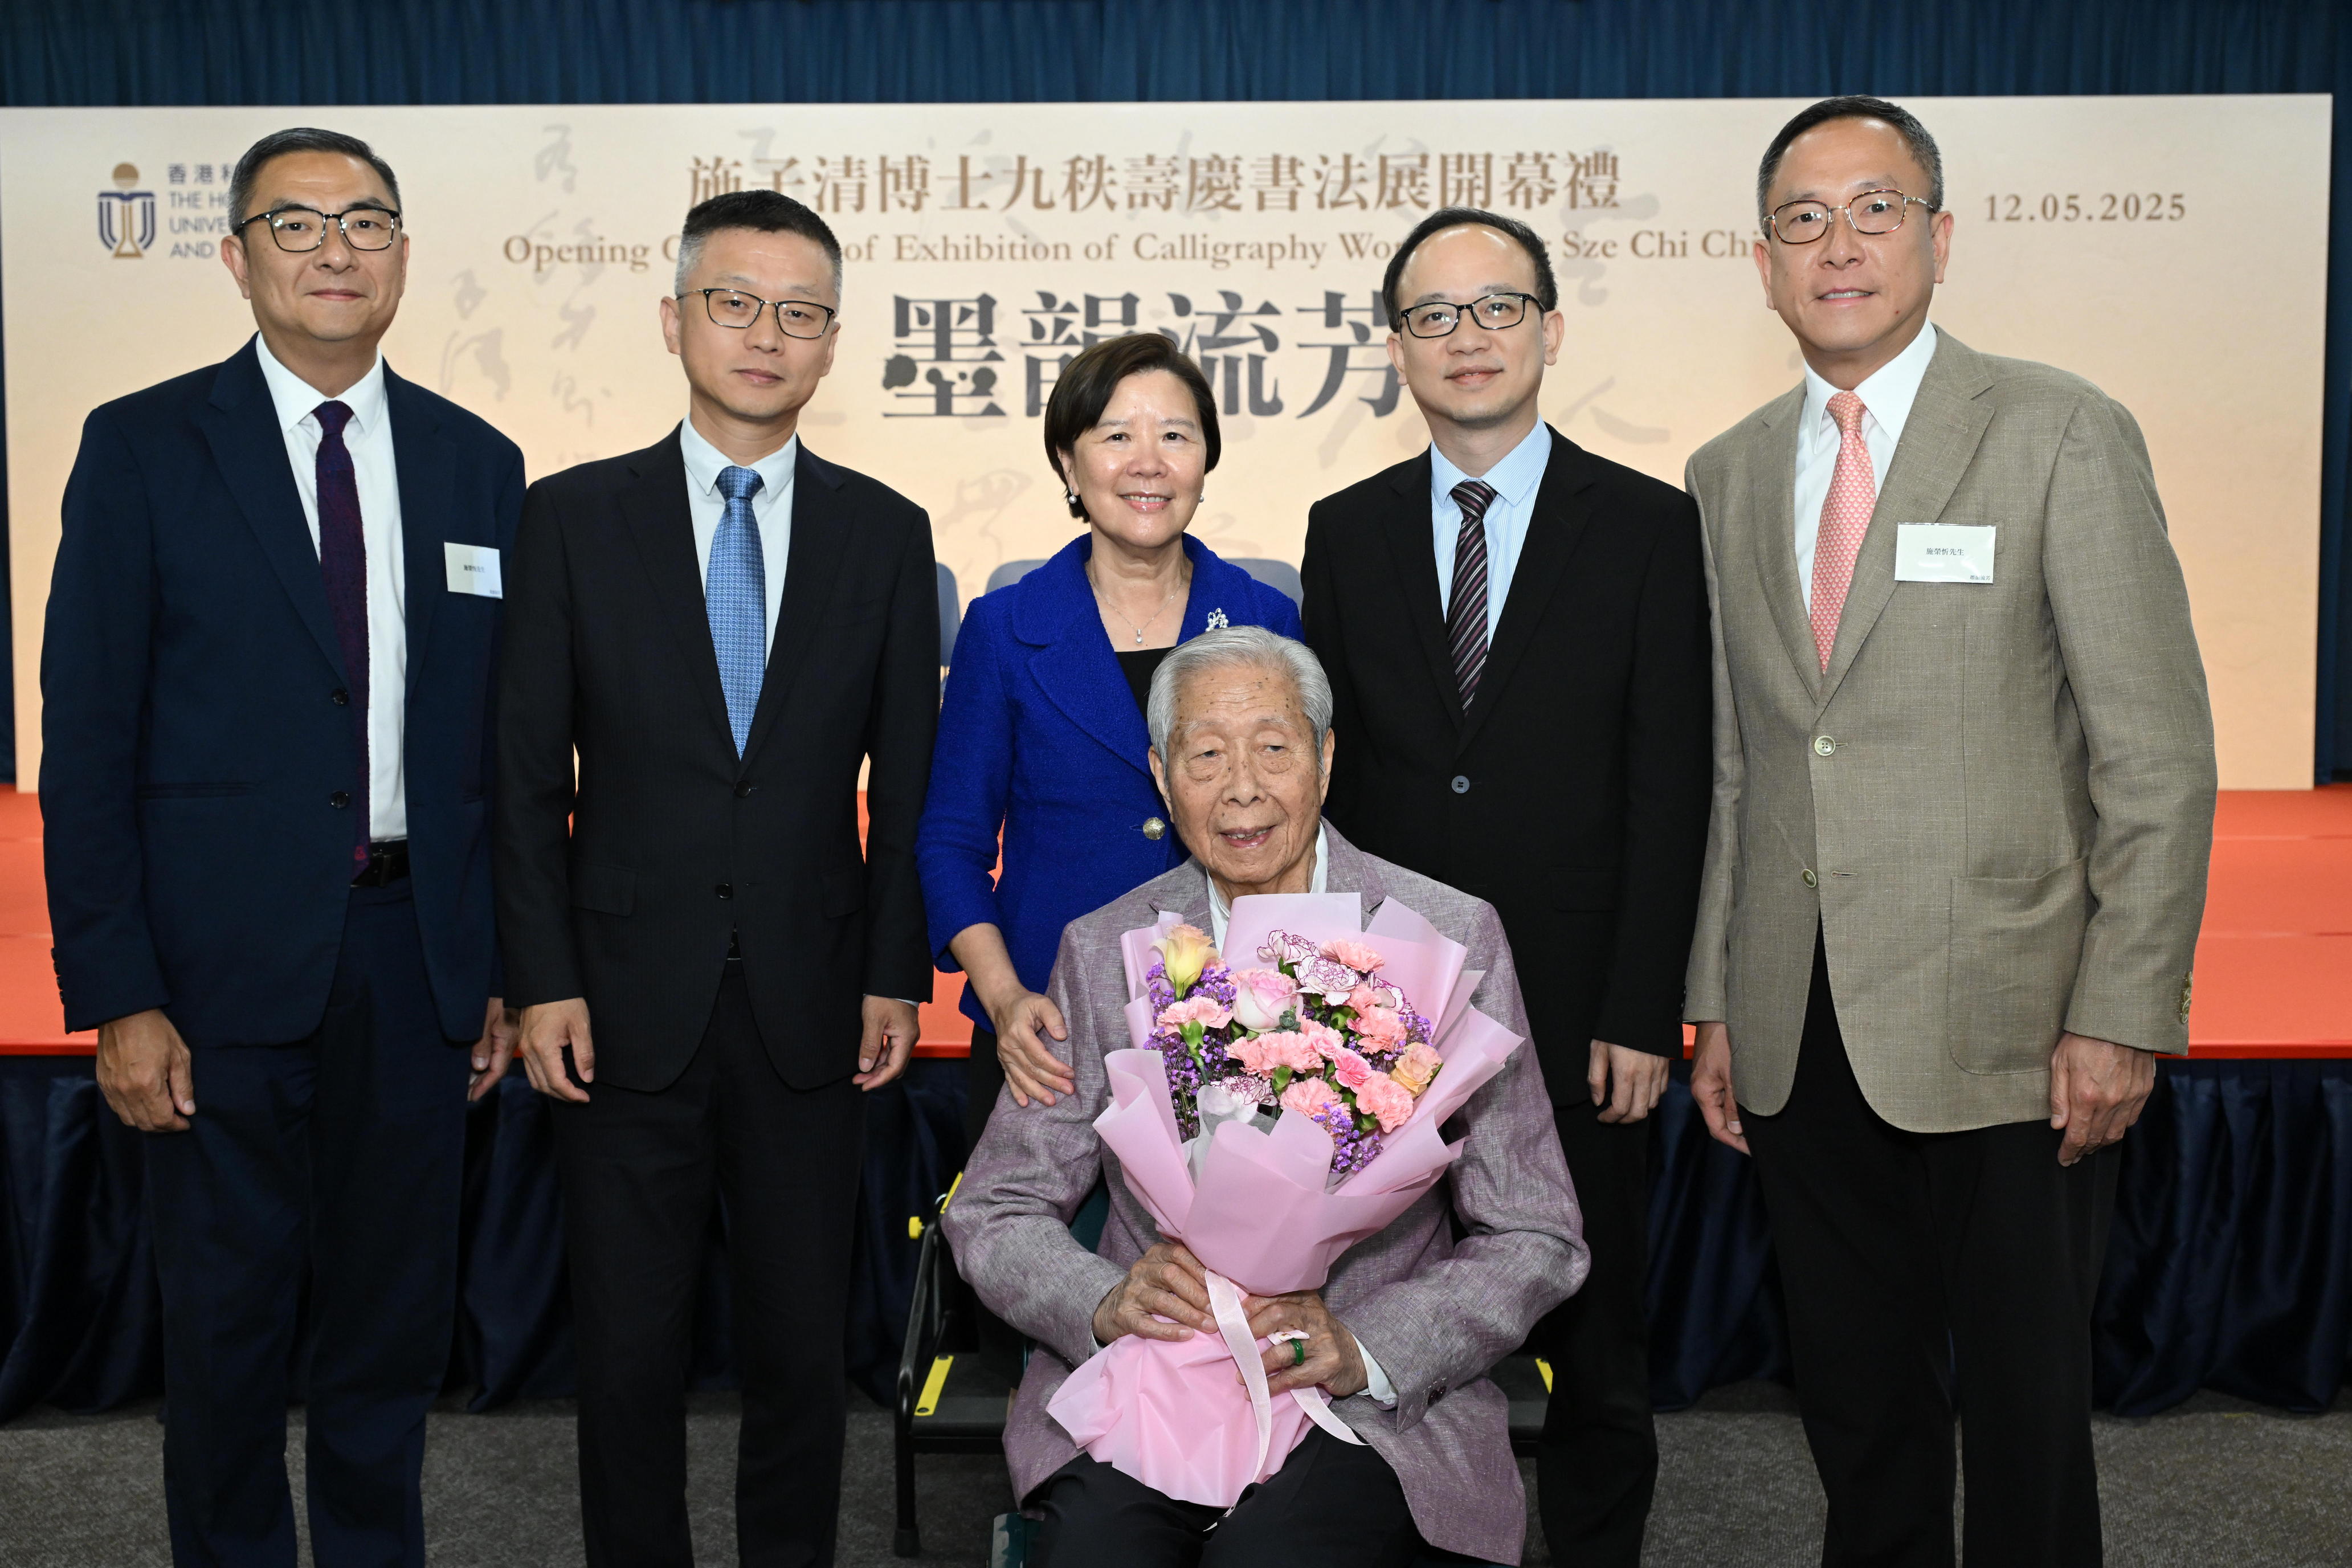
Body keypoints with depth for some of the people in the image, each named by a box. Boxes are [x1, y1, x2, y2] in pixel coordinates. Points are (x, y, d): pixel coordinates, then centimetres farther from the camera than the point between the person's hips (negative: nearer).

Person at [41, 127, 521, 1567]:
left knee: (398, 1313, 14)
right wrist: (119, 996, -10)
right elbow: (88, 739, -4)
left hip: (418, 956, 3)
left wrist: (509, 966, 5)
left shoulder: (478, 463, 8)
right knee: (229, 1314, 9)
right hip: (228, 955, -3)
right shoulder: (143, 448, -2)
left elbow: (510, 735, 9)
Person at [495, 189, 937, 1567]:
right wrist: (543, 979, -5)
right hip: (629, 1004, -1)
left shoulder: (888, 535, 3)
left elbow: (906, 780, 5)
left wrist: (896, 975, -1)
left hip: (812, 1010, 1)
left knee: (803, 1346, 12)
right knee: (631, 1349, 11)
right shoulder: (574, 517, 0)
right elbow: (529, 772, 0)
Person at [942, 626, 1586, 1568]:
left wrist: (1359, 1350, -15)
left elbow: (1534, 1243, 1)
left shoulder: (1450, 940, 0)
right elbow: (994, 1215, 8)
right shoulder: (1103, 952, 6)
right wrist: (1109, 1303, -13)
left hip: (1371, 1410, -1)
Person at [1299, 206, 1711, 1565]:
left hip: (1579, 1014, -2)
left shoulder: (1650, 527, -1)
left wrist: (1642, 1017, -10)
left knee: (1594, 1338, 12)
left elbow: (1671, 791, -5)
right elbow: (1325, 776, 7)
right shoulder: (1347, 533, 7)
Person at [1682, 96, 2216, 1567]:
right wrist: (1716, 1001, 9)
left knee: (2026, 1410, 8)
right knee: (1857, 1404, 15)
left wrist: (2121, 1015, -12)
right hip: (1799, 1038, 4)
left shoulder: (2062, 434, -4)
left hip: (2004, 1032, -4)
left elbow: (2160, 754, -7)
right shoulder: (1730, 473, 11)